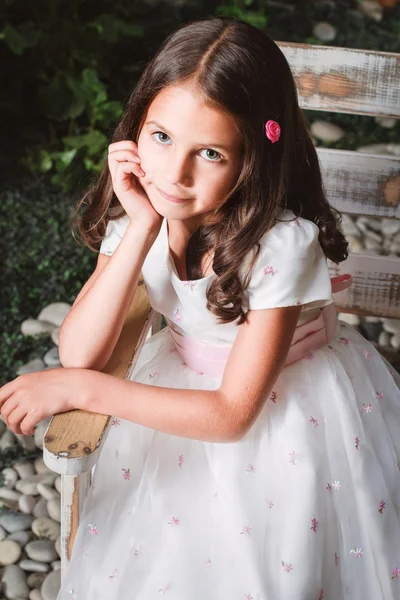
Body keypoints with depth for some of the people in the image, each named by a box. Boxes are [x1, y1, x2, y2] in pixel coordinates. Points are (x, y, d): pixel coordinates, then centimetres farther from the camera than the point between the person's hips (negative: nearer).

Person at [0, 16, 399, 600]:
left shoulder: (281, 244, -30)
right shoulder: (139, 210, -15)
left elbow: (234, 413, -26)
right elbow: (79, 354, -23)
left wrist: (82, 389, -28)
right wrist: (141, 226, -32)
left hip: (288, 410, -3)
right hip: (187, 387, 4)